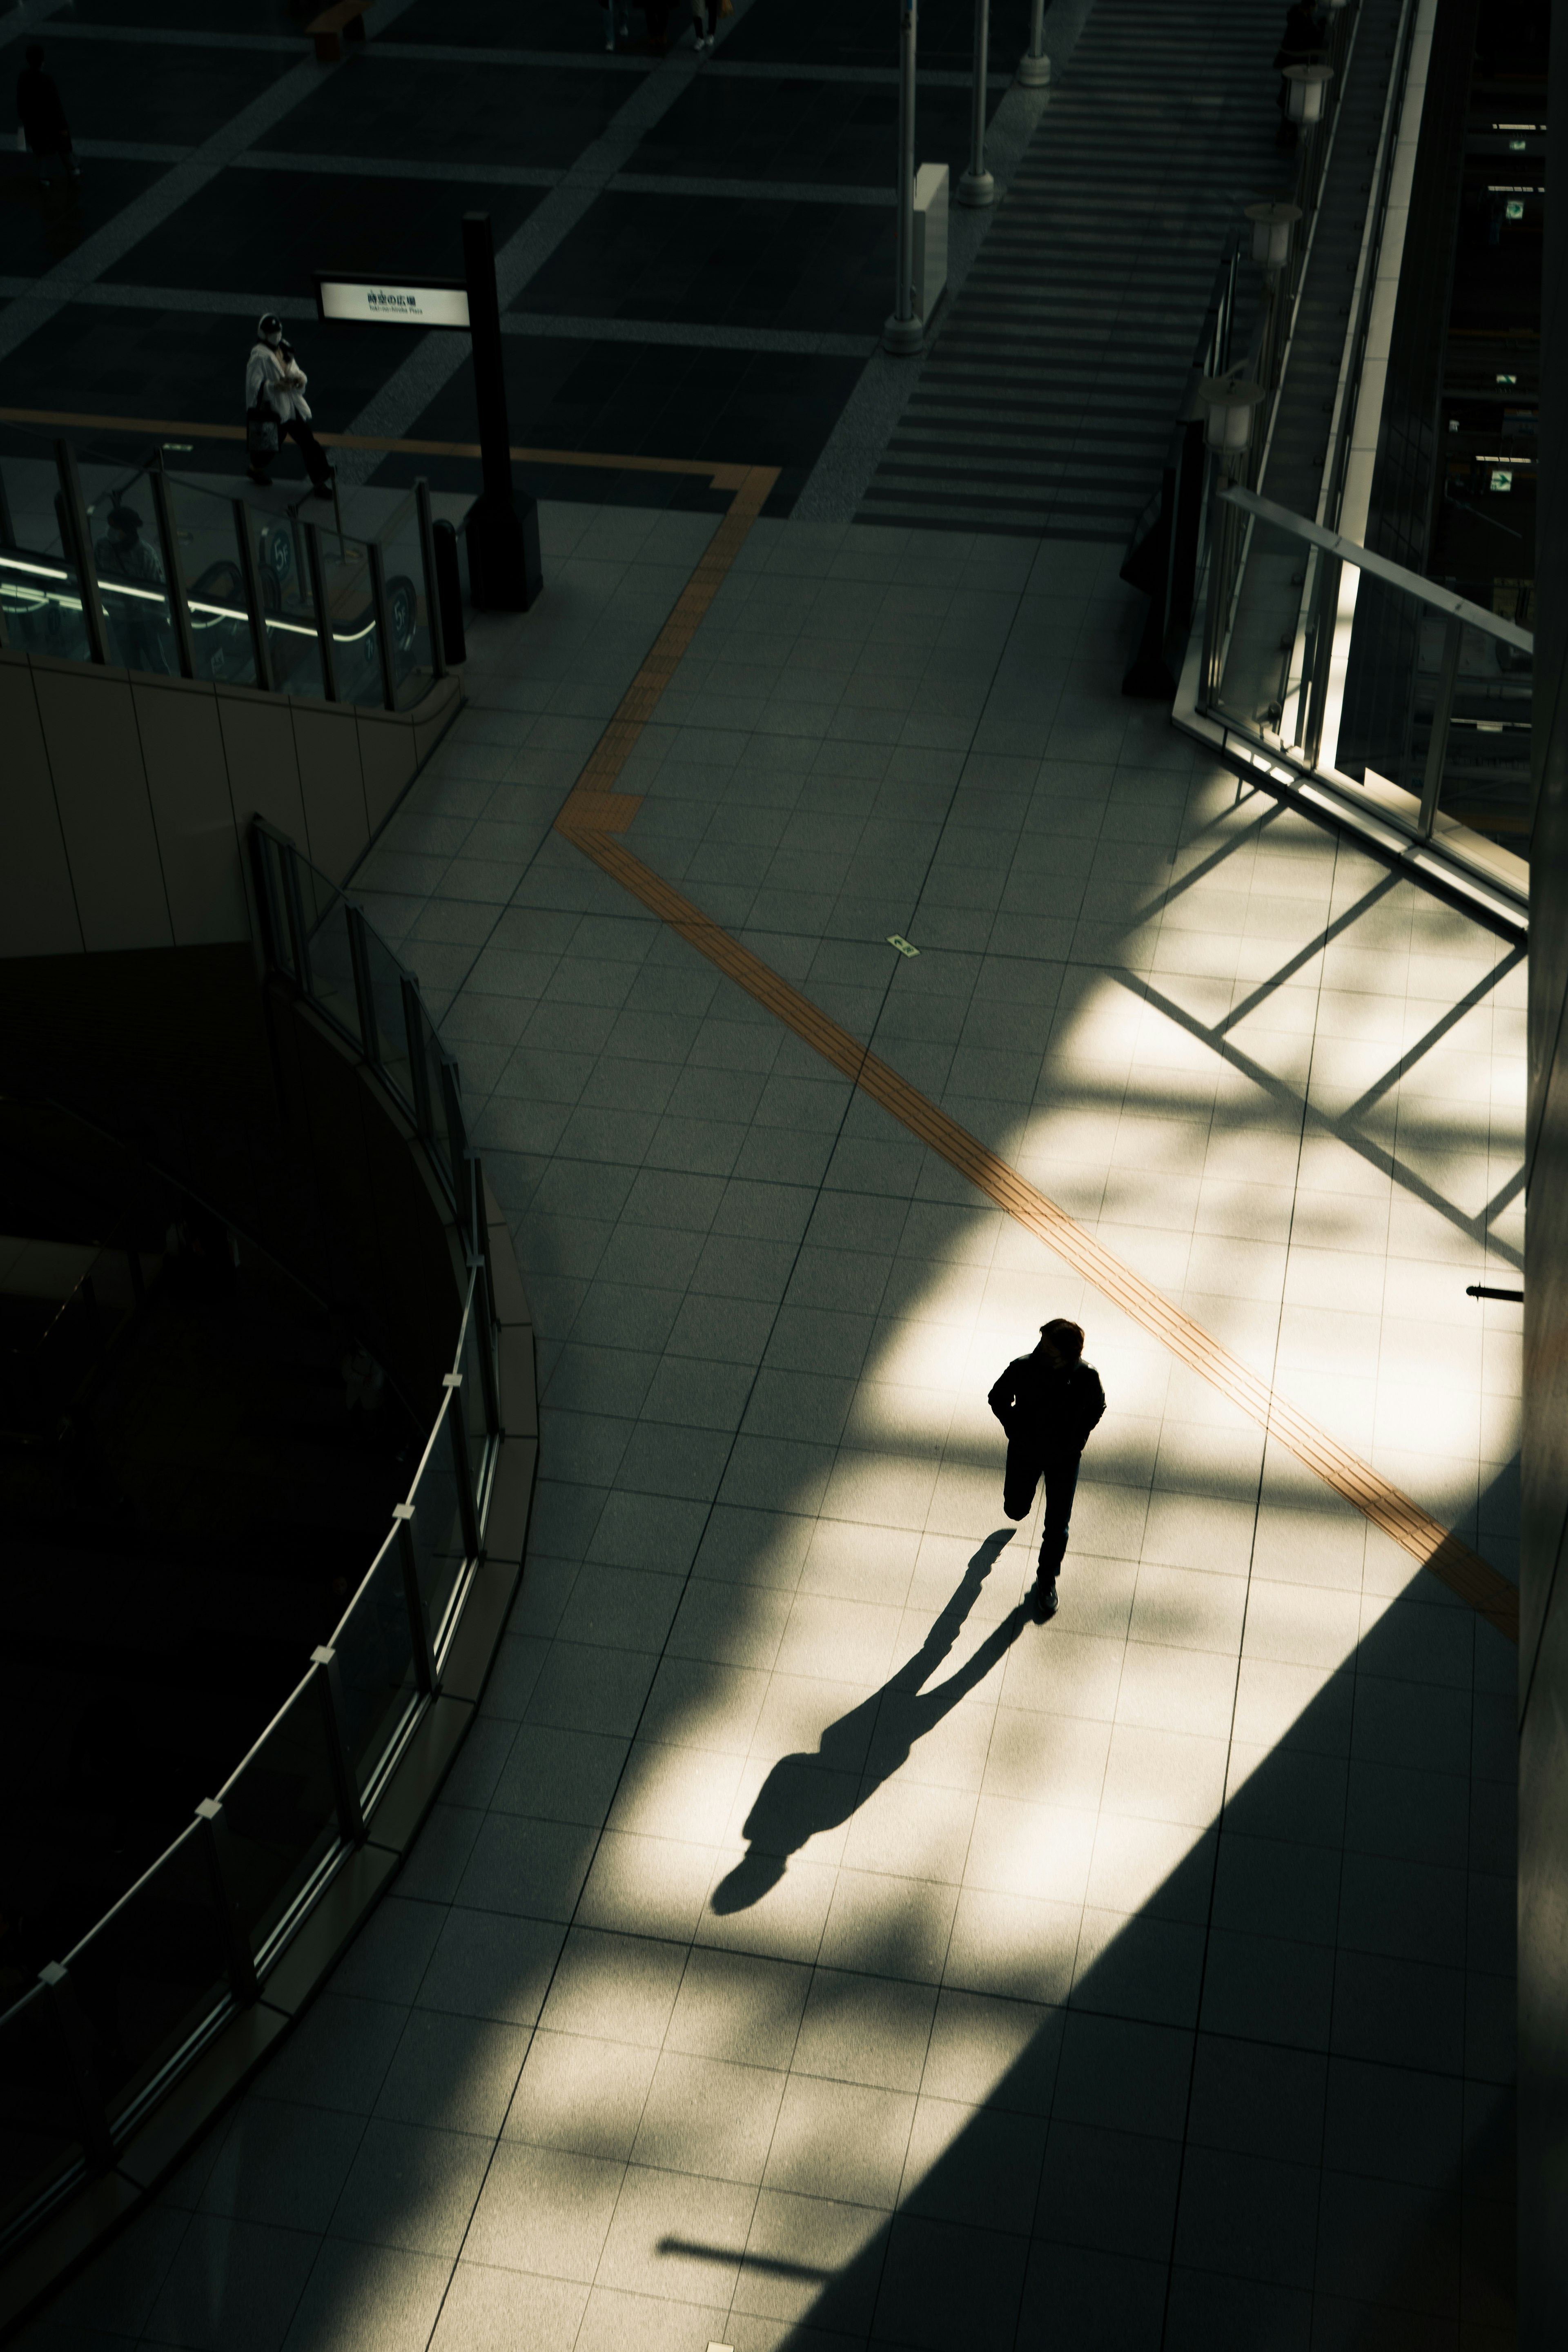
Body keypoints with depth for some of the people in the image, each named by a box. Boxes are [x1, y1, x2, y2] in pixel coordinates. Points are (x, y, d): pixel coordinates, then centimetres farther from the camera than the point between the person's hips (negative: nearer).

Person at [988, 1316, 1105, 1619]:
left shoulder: (1087, 1377, -28)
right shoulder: (1022, 1369, -29)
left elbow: (1097, 1407, -4)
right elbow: (998, 1399, -7)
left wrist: (1077, 1439, -8)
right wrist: (1015, 1431, -10)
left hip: (1065, 1458, -1)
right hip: (1025, 1452, 1)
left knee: (1057, 1528, 8)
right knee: (1016, 1511, 22)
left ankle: (1047, 1580, 35)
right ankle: (1019, 1489, 59)